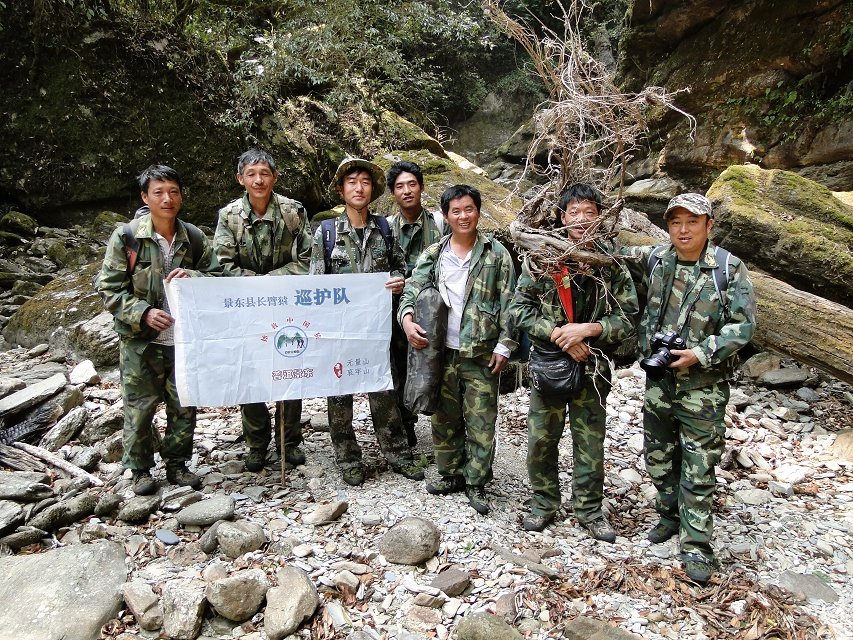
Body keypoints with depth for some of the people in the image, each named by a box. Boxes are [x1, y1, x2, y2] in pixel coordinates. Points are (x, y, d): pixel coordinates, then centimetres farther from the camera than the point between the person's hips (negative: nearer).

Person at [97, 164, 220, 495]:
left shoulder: (194, 238, 1)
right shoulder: (126, 237, -7)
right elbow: (109, 289, -5)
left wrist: (193, 277, -14)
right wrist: (143, 313, -18)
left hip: (185, 339, 3)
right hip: (140, 342, -2)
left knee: (184, 406, 10)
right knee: (139, 407, 7)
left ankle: (177, 464, 29)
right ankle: (140, 470, 26)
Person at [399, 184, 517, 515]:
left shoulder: (497, 254, -2)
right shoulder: (433, 254, 6)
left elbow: (508, 304, -3)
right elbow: (412, 290, 6)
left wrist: (504, 346, -8)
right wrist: (407, 318, -15)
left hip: (481, 354, -3)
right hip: (442, 351, 3)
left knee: (481, 423, 3)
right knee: (445, 419, 14)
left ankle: (476, 482, 19)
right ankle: (450, 474, 31)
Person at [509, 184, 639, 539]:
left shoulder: (611, 262, -1)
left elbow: (628, 317, -2)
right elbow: (520, 308, -6)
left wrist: (588, 329, -17)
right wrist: (557, 334, -17)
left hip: (592, 367, 1)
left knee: (590, 443, 11)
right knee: (541, 439, 10)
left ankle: (589, 509, 29)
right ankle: (544, 502, 30)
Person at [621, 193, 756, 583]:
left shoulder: (729, 269, -8)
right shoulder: (653, 260, 2)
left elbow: (743, 325, -9)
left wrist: (701, 353, -19)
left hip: (703, 387, -4)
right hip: (657, 381, 4)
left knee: (698, 470, 2)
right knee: (659, 460, 18)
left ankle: (696, 545, 15)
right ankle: (670, 515, 40)